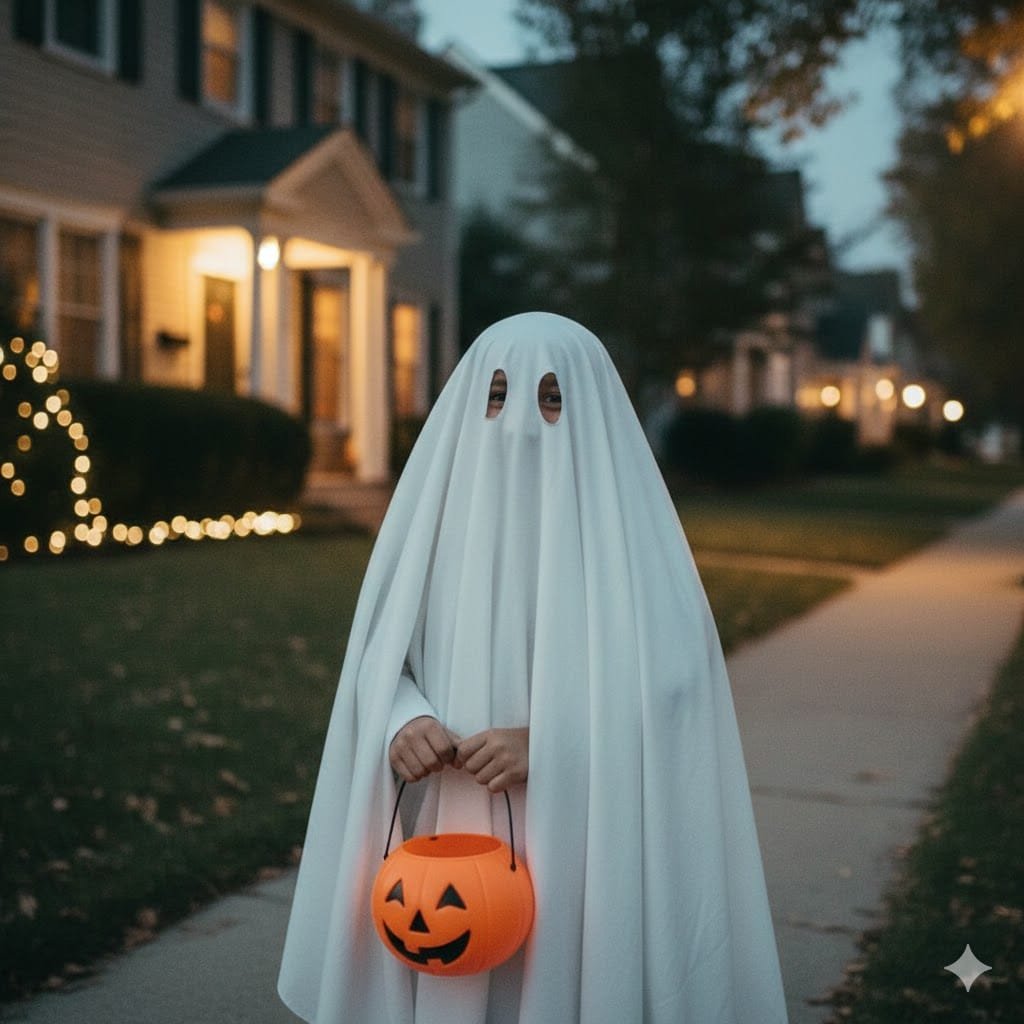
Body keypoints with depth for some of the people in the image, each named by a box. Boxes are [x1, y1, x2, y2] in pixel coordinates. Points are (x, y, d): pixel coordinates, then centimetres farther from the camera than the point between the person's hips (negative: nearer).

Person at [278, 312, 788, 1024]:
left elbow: (673, 684, -9)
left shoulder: (627, 523, -7)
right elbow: (379, 653, 5)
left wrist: (551, 745, -22)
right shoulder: (441, 503, 1)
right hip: (453, 840, 2)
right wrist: (401, 723, -16)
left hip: (590, 847, -2)